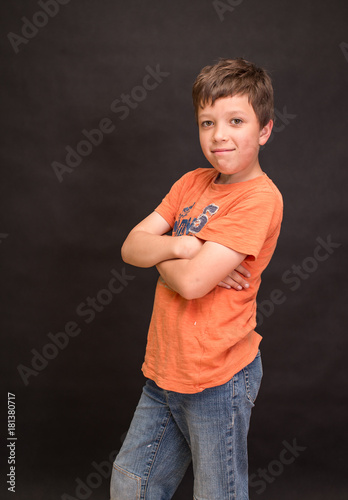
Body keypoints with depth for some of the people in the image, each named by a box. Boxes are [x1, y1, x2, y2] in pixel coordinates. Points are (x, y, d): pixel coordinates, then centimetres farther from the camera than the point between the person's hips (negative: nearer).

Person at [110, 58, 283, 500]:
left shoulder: (259, 198, -18)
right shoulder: (192, 183, 6)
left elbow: (192, 283, -25)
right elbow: (131, 248, 1)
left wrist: (161, 255, -6)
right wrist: (180, 246, -17)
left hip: (216, 380, -7)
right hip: (165, 372, 8)